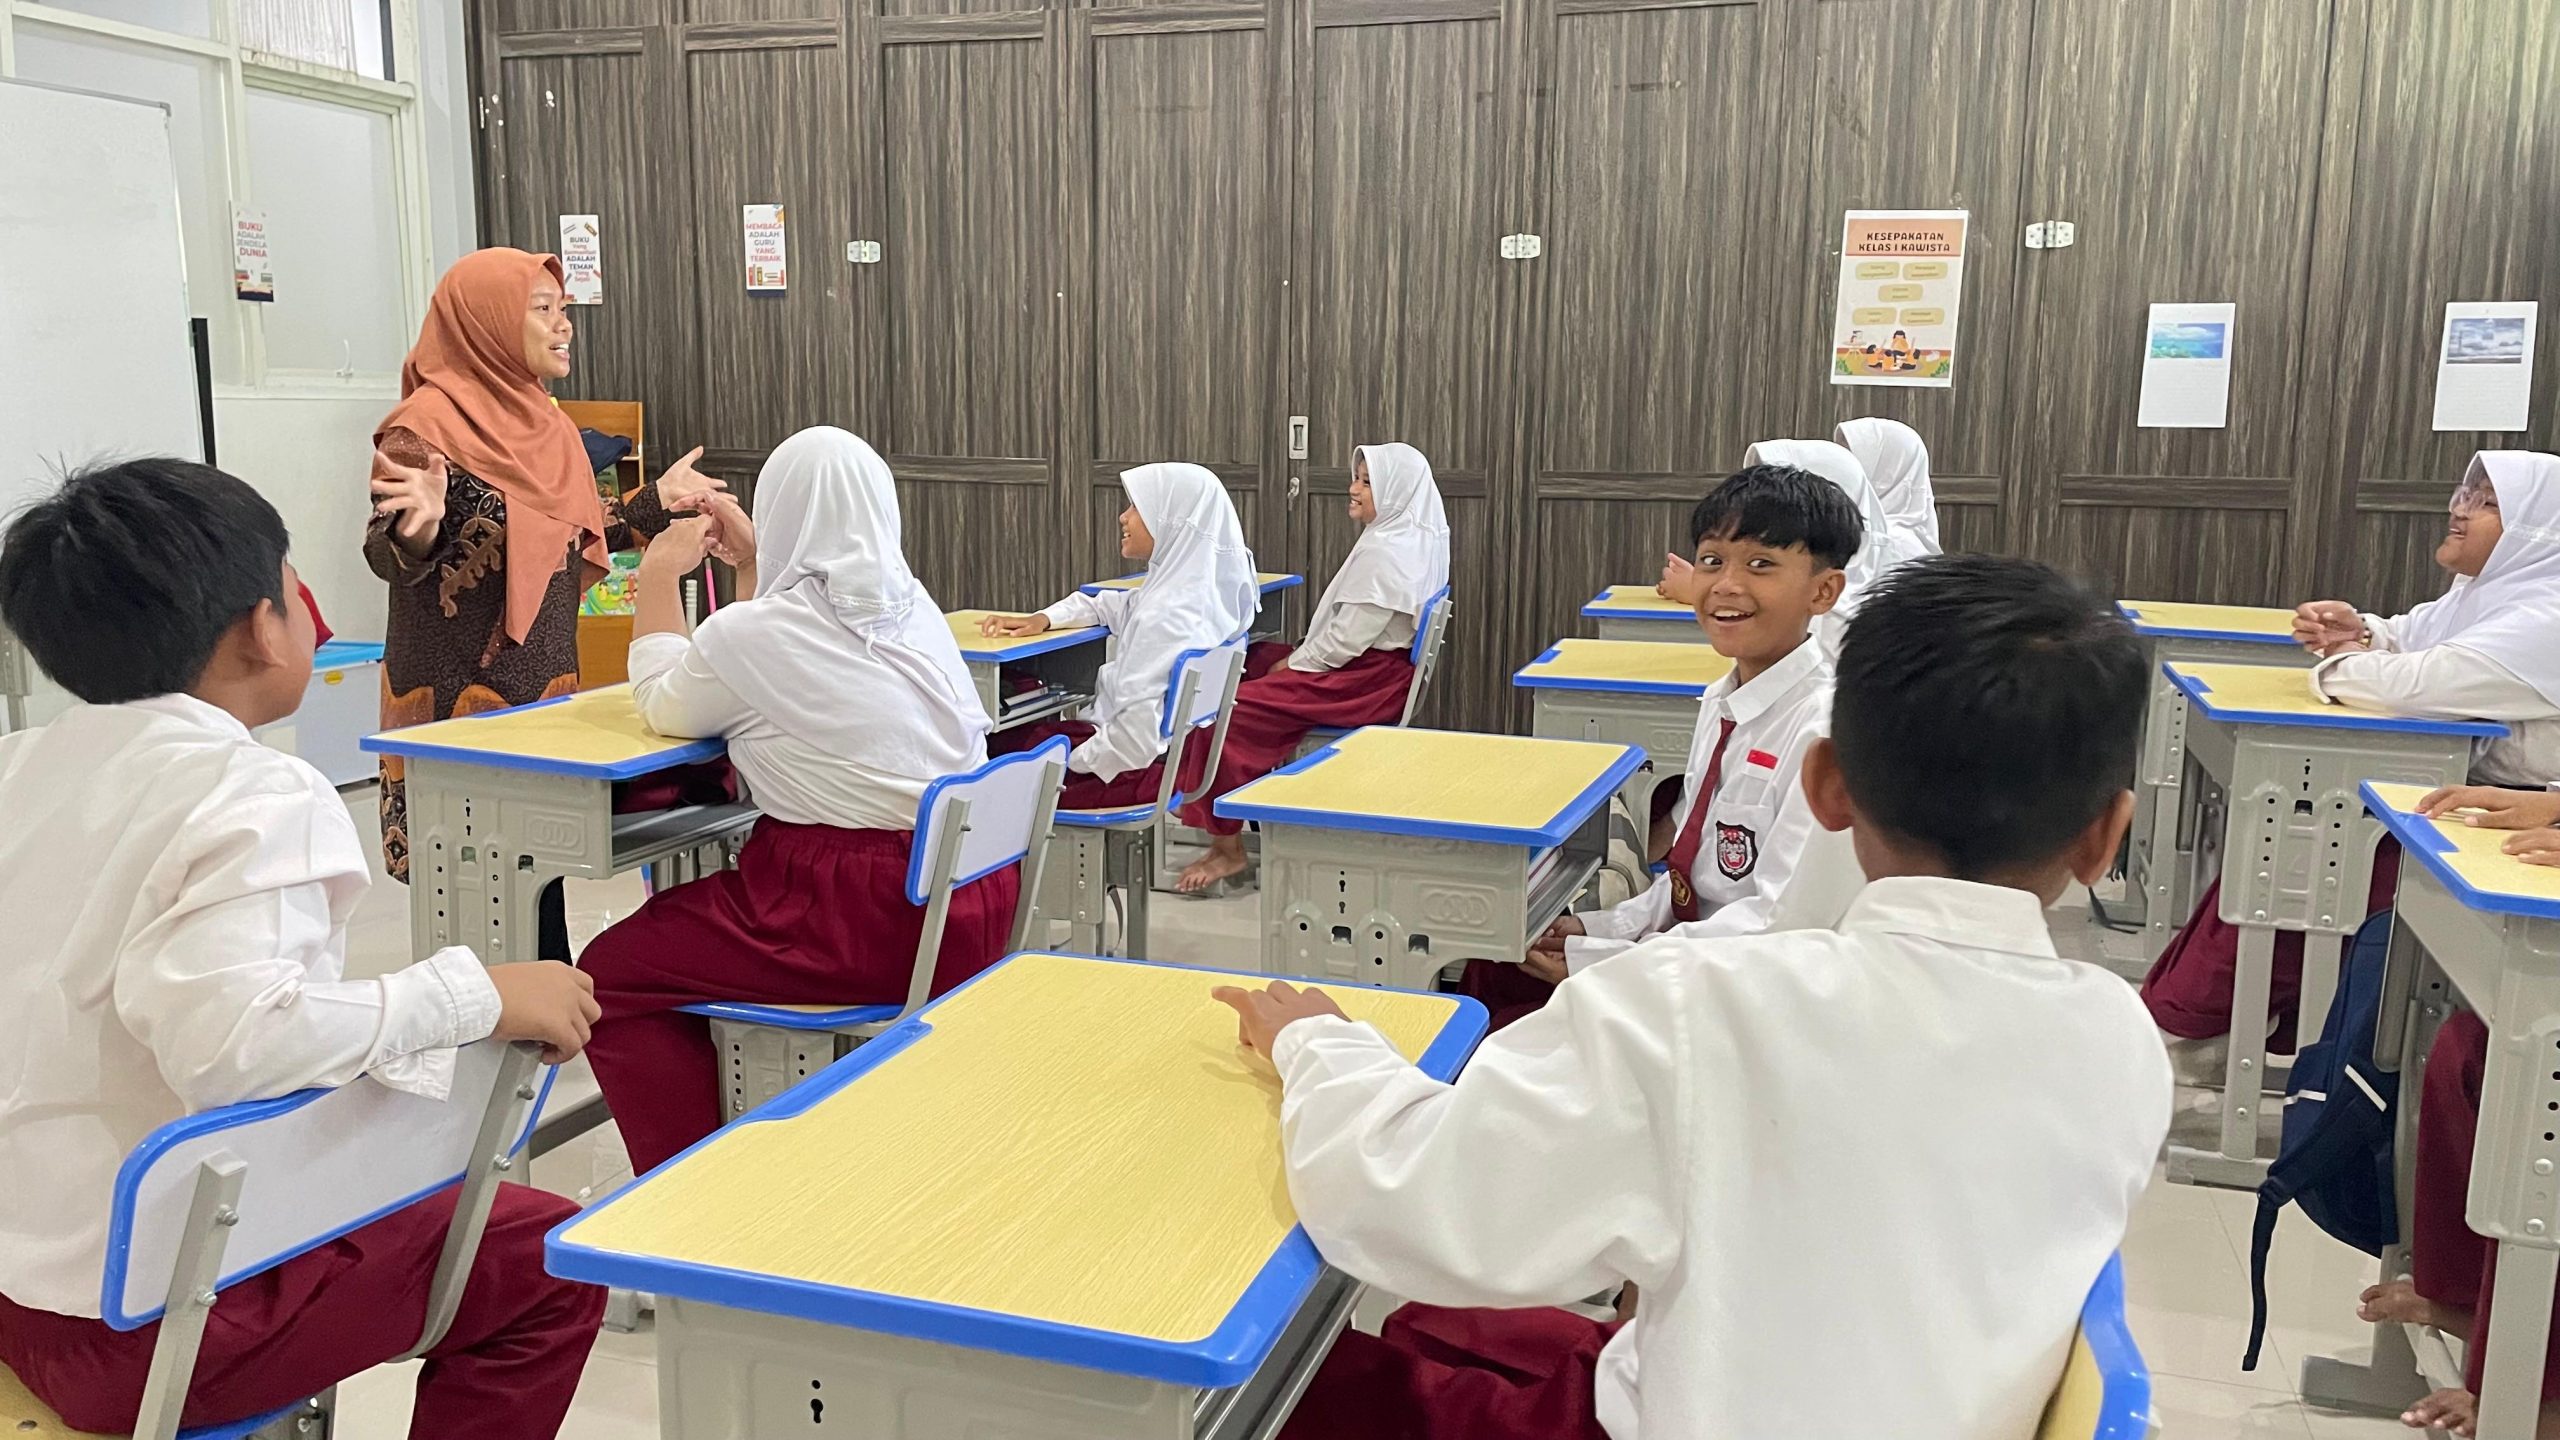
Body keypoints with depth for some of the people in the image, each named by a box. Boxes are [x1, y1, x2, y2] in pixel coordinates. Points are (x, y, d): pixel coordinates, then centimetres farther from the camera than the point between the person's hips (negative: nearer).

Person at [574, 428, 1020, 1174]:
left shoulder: (752, 633, -13)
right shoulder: (914, 607, 9)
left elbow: (663, 706, 8)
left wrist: (659, 574, 15)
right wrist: (751, 564, 25)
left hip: (868, 920, -8)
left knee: (607, 975, 7)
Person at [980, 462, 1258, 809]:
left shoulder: (1165, 617, -29)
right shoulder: (1191, 590, 1)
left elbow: (1136, 734, -31)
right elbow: (1107, 608, 19)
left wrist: (1074, 761, -14)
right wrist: (1042, 619, 5)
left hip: (1138, 770, -9)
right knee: (1009, 732, 22)